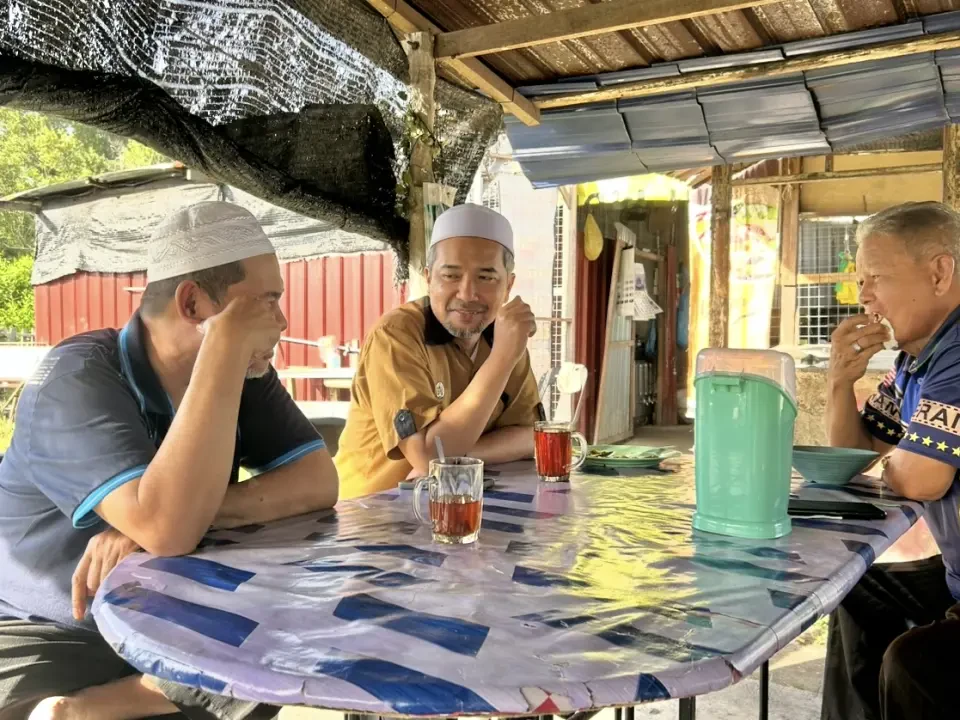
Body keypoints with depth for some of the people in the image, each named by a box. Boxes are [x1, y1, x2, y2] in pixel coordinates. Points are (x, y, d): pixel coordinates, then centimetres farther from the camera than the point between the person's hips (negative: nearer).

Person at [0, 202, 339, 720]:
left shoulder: (244, 373, -4)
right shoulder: (78, 377, -22)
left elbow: (318, 483, -14)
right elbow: (169, 529, -37)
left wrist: (195, 510, -28)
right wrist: (226, 343, -35)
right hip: (49, 636, -6)